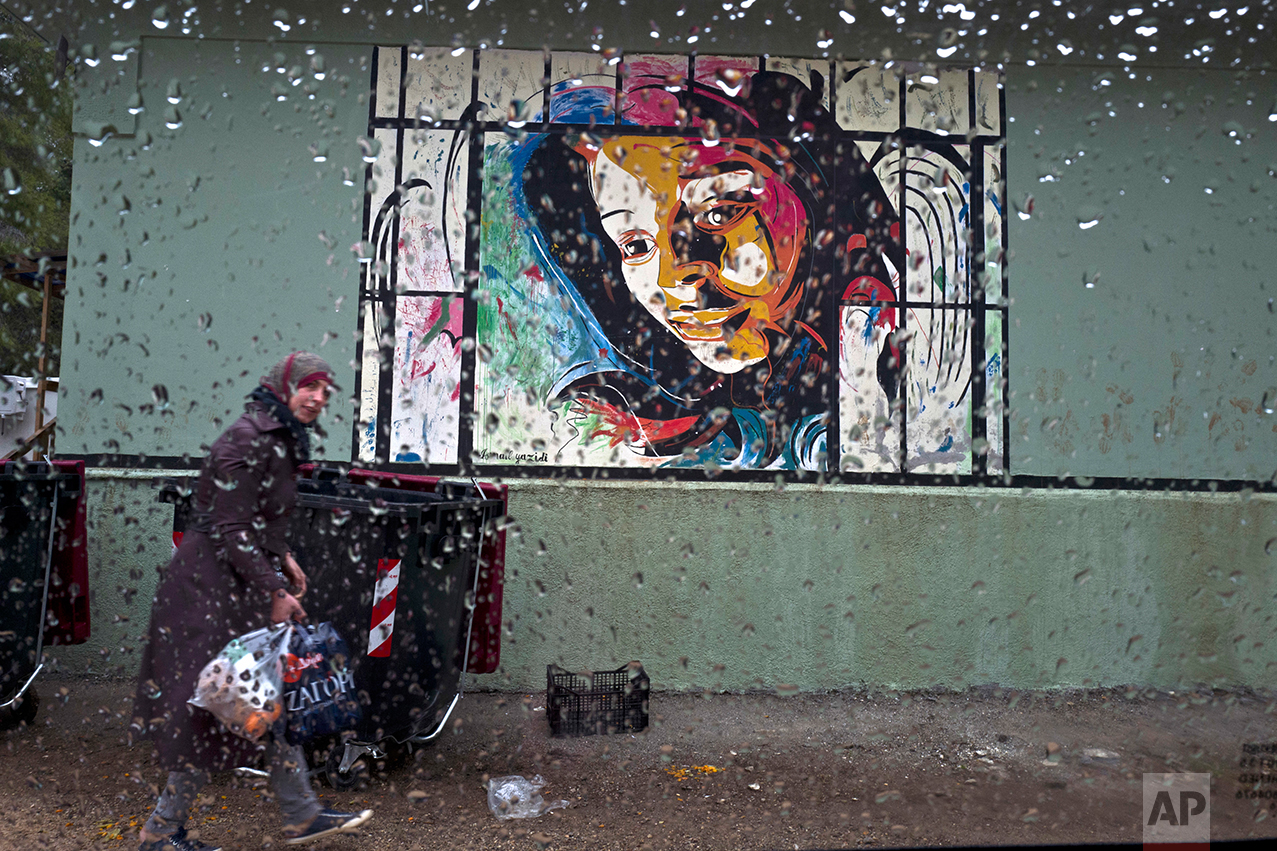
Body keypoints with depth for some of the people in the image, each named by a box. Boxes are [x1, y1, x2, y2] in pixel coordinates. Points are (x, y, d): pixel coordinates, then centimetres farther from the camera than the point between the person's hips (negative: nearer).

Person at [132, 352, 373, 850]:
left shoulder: (281, 441, 10)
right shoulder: (247, 440, -20)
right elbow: (231, 529, -22)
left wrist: (282, 558, 12)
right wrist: (273, 592, -20)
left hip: (246, 584, 10)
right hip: (213, 586, -10)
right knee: (218, 709, 0)